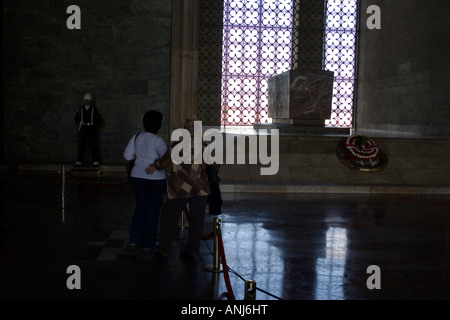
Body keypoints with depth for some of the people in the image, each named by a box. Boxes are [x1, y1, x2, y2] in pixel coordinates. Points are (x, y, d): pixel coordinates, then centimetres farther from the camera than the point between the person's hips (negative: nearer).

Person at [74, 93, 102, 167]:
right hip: (82, 130, 1)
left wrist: (95, 127, 0)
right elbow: (76, 119, 17)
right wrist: (80, 126, 8)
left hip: (91, 130, -1)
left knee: (93, 146, -1)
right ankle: (79, 162, 3)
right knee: (81, 146, 0)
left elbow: (99, 119, 7)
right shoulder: (80, 109, 7)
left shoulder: (94, 110, 4)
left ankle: (96, 161, 3)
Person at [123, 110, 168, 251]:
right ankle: (149, 243, 14)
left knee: (140, 207, 19)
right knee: (153, 210, 6)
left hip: (137, 177, 6)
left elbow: (127, 155, 6)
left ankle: (135, 239, 20)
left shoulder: (137, 137, 2)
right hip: (155, 179, -6)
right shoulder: (157, 140, -17)